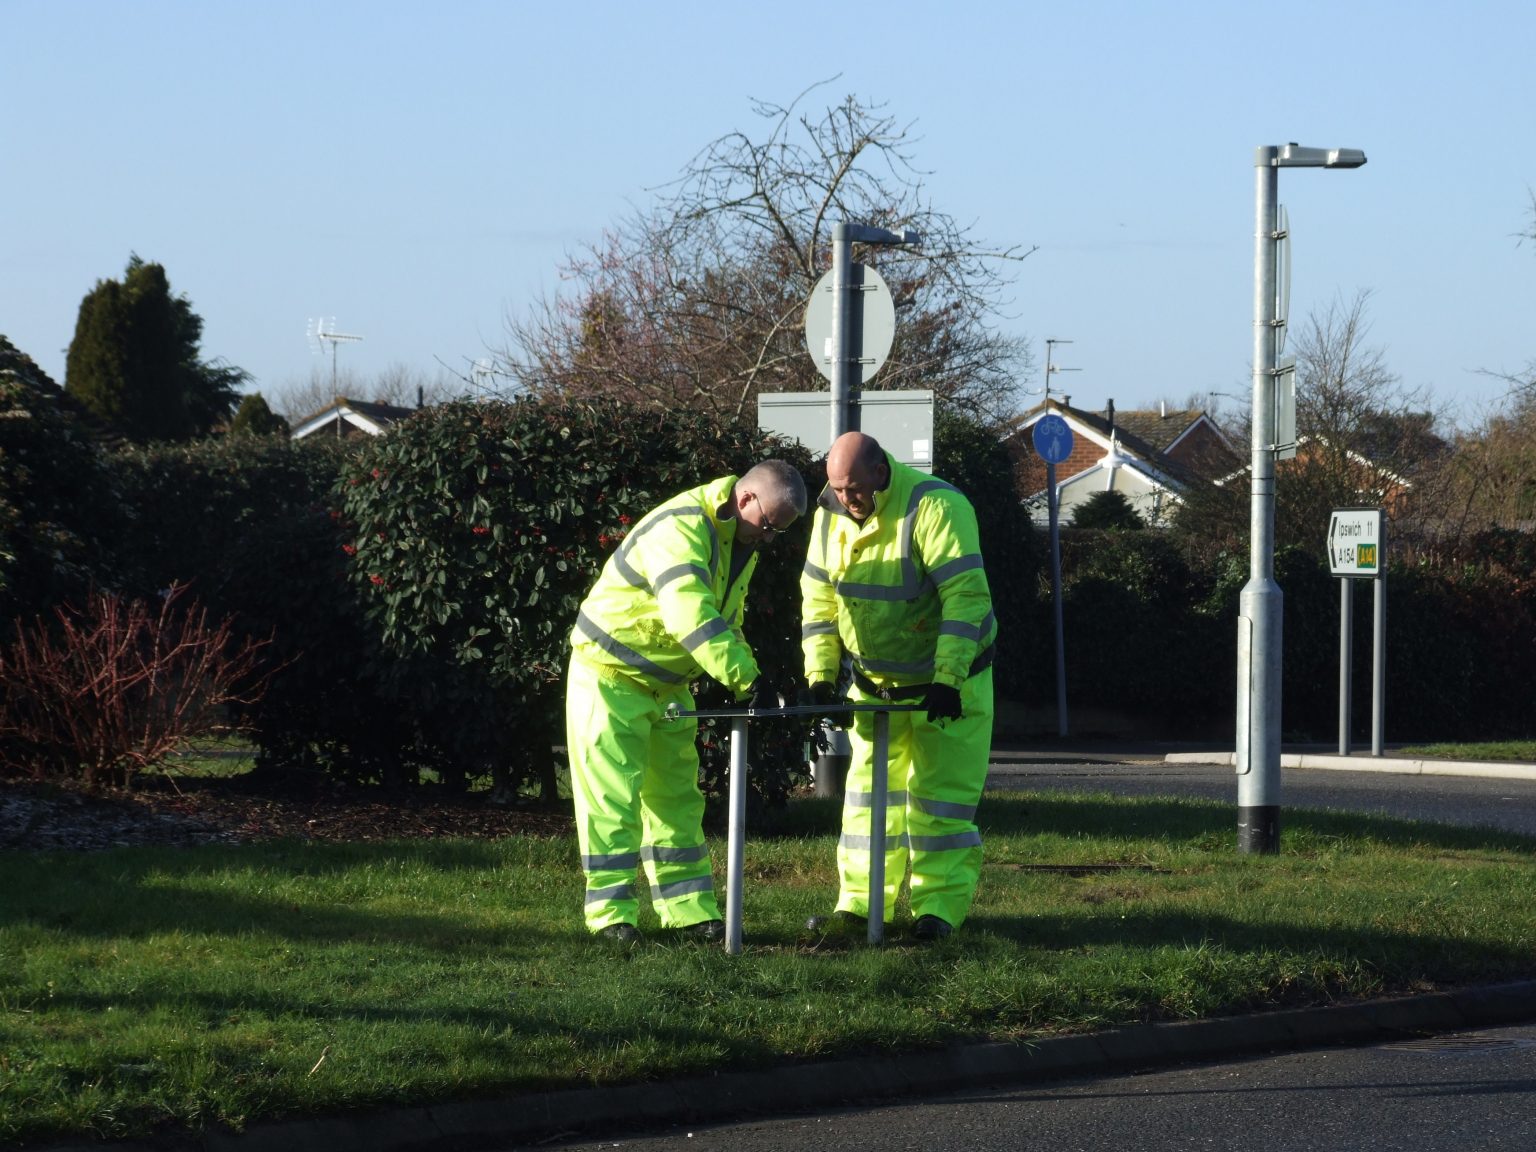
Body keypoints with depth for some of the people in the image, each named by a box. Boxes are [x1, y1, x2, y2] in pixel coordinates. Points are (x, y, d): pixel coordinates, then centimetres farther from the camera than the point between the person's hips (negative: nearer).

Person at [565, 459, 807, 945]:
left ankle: (688, 907, 13)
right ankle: (610, 911, -5)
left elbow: (726, 622, 13)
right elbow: (692, 617, -40)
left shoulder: (740, 541, 4)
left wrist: (749, 681, -3)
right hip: (609, 674, -9)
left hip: (668, 684, 9)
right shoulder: (681, 529, -28)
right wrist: (747, 677, -44)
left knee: (675, 795, 10)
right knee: (613, 796, -7)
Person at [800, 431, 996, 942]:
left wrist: (947, 680, -33)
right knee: (869, 791, 6)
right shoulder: (831, 516, -3)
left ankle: (939, 909, -3)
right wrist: (820, 675, -6)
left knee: (940, 796, -5)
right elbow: (819, 602, 4)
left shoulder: (935, 507, -25)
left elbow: (966, 597, -28)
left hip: (948, 684, -6)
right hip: (875, 684, 6)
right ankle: (860, 904, 10)